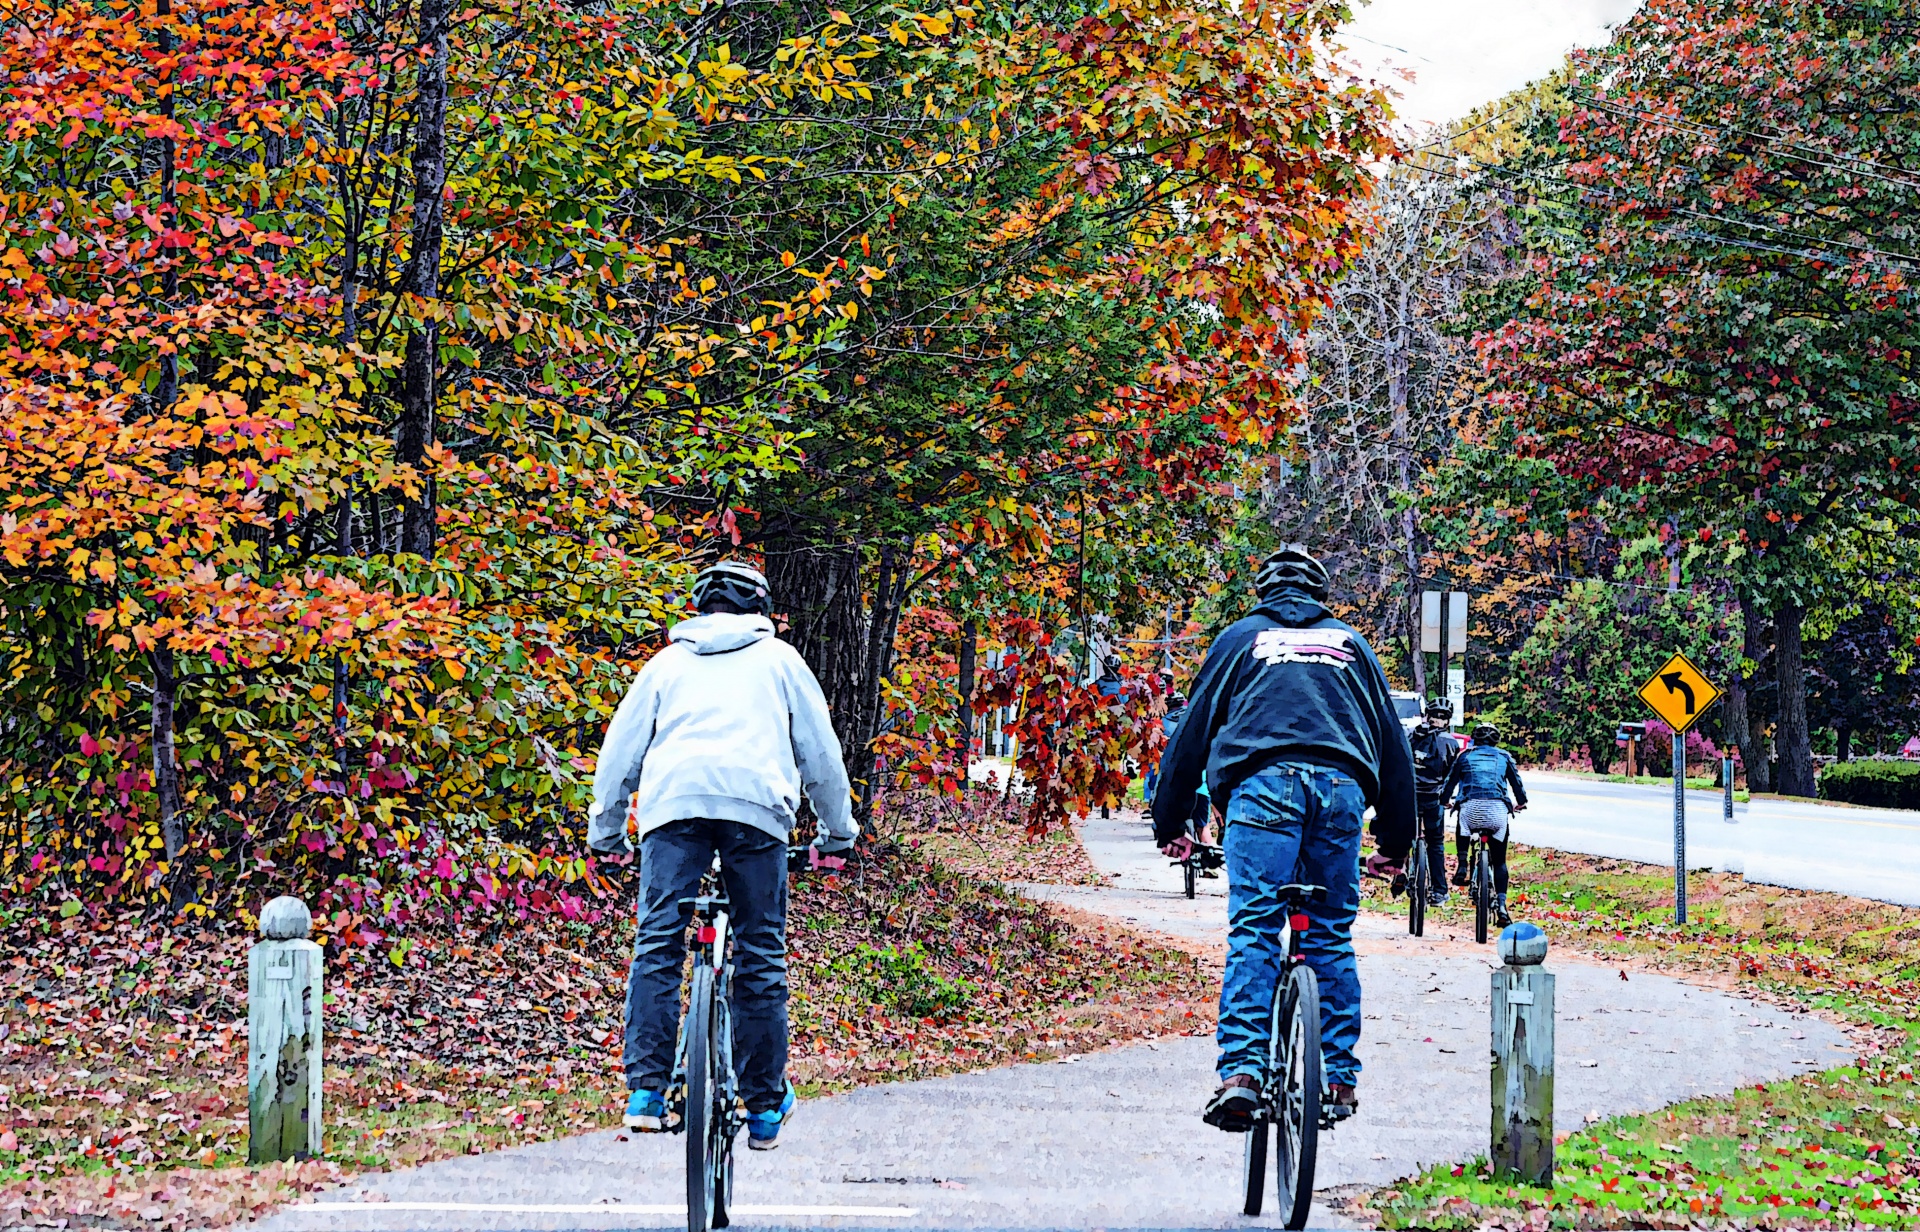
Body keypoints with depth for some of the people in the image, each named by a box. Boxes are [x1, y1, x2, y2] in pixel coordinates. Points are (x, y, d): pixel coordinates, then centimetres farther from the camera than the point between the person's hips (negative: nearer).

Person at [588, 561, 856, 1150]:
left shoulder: (668, 662, 25)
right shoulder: (779, 659, 24)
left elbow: (621, 748, 23)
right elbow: (820, 749, 24)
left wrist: (606, 831, 32)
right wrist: (837, 830, 35)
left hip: (673, 802, 1)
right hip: (757, 805, -1)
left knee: (657, 946, -1)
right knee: (761, 957, 5)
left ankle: (646, 1091, -14)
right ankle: (764, 1108, 8)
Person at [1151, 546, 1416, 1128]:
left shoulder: (1242, 637, 22)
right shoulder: (1351, 643, 27)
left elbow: (1193, 729, 20)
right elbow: (1392, 742, 26)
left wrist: (1170, 823, 25)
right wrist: (1396, 840, 29)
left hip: (1262, 782, -2)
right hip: (1340, 788, 2)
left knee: (1253, 932, -8)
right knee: (1333, 936, 9)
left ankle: (1241, 1069, -21)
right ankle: (1339, 1077, 8)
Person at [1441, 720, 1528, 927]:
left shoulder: (1465, 756, 18)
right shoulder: (1504, 756, 20)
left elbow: (1450, 781, 22)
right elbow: (1517, 783, 24)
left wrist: (1445, 800, 41)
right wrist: (1520, 802, 43)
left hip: (1470, 807, -1)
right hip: (1497, 810, 1)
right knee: (1499, 861, 9)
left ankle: (1462, 865, 10)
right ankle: (1501, 904, -4)